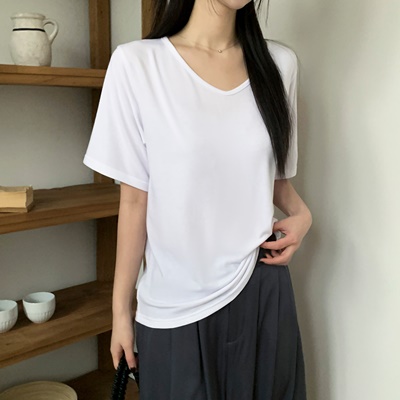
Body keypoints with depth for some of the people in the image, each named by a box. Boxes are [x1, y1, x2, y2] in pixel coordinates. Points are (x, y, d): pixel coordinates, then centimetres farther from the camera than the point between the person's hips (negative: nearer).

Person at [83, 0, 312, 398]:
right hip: (175, 310, -2)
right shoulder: (137, 63, -9)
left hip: (262, 292, 3)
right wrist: (121, 308, -1)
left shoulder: (279, 63, 1)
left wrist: (300, 213, -6)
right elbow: (135, 200, -5)